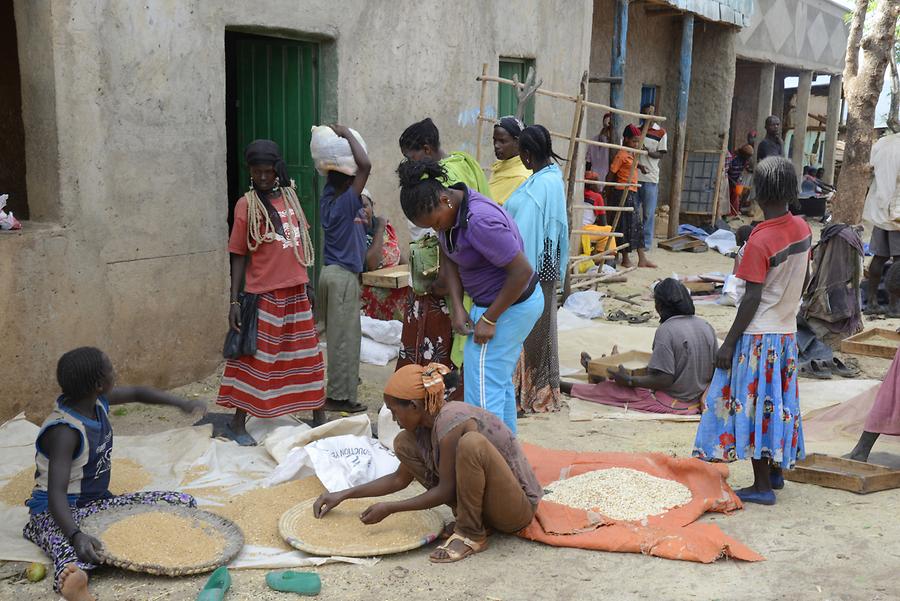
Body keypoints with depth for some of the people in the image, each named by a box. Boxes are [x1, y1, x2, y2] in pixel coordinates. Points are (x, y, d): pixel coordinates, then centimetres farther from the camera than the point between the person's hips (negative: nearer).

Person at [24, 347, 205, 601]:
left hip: (98, 503, 9)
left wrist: (182, 403, 13)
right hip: (58, 512, -9)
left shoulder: (97, 400, -2)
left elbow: (137, 393, 20)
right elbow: (56, 494, -35)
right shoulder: (64, 431, -26)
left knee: (183, 503, -3)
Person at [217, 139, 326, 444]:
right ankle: (238, 422, 13)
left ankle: (319, 416, 26)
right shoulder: (246, 205, -8)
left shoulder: (290, 196, 8)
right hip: (264, 293, -5)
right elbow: (239, 255, -7)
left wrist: (307, 279, 15)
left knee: (307, 355, 14)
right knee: (257, 358, 0)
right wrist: (234, 301, -10)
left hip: (296, 291, 6)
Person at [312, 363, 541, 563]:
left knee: (472, 443, -37)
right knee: (404, 443, 1)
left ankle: (473, 534, -15)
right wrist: (344, 495, 9)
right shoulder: (424, 424, 1)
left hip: (517, 505, -8)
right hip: (480, 499, 8)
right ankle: (468, 518, 4)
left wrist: (390, 508, -13)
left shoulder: (451, 423, -25)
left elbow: (446, 490, -19)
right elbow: (400, 479, 12)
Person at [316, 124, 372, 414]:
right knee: (345, 336, -2)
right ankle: (339, 396, 3)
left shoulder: (327, 199, 5)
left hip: (330, 272, 8)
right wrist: (347, 135, -16)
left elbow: (331, 171, 22)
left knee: (336, 333, 17)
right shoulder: (348, 201, -17)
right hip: (344, 275, -8)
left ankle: (344, 381, 29)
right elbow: (366, 165, -25)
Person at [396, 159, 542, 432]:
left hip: (509, 305, -10)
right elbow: (448, 259, 5)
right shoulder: (448, 208, -2)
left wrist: (489, 319, -22)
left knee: (483, 392, -8)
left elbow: (523, 271, -29)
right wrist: (456, 306, -9)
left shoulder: (480, 221, -30)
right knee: (500, 383, 20)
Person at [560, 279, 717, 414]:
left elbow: (664, 379, -25)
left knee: (609, 389, 7)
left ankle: (564, 387, 24)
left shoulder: (666, 331, -21)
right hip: (697, 398, 7)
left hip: (673, 403, -7)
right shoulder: (706, 327, 0)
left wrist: (629, 381, -15)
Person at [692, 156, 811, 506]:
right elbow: (804, 279, 13)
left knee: (754, 406, 0)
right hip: (787, 331, 8)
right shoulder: (803, 229, 2)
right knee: (778, 403, 18)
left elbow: (752, 298, -20)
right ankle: (777, 470, 31)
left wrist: (729, 343, -14)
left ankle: (762, 486, 6)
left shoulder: (760, 241, -21)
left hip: (758, 335, -8)